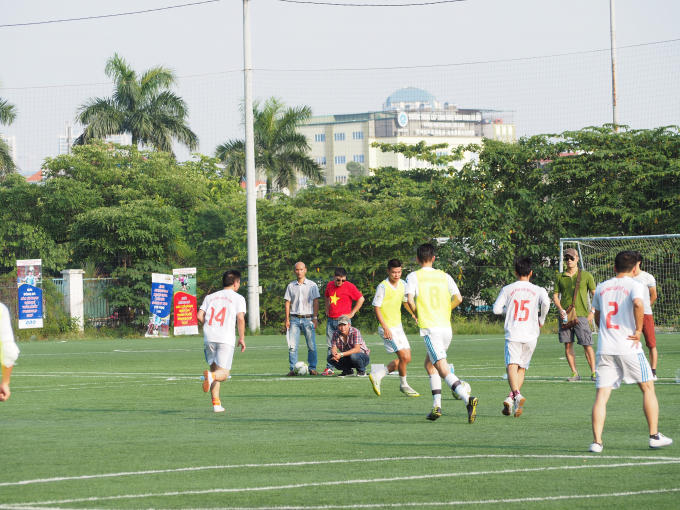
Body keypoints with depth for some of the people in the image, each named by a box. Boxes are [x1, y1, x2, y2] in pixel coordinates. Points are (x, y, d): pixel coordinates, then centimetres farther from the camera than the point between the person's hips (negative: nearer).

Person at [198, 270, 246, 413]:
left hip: (209, 337, 4)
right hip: (226, 339, -4)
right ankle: (210, 376, -37)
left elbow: (200, 316, 8)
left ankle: (216, 403, 6)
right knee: (223, 373, -2)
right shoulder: (238, 298, 6)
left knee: (214, 368, 15)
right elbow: (240, 319, -6)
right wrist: (242, 338, 2)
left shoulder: (210, 297, 18)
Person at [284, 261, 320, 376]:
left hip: (308, 319, -2)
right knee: (292, 346, -6)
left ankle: (312, 368, 2)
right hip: (295, 319, 2)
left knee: (311, 346, -6)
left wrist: (315, 318, -5)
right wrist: (287, 319, 2)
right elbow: (287, 302, 11)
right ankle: (293, 369, -3)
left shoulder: (312, 285, 7)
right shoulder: (291, 286, 12)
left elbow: (315, 302, 3)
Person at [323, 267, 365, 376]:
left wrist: (352, 313, -5)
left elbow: (361, 299, -3)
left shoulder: (349, 286, -7)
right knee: (330, 345, 5)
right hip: (331, 320, 5)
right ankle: (329, 368, 7)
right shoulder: (330, 285, 9)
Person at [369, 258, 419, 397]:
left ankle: (377, 374, 19)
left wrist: (414, 314, 7)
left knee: (406, 359, 8)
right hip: (388, 328, -8)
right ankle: (403, 385, 7)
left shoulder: (402, 284, 6)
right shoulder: (383, 287, -16)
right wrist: (385, 327, -21)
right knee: (404, 357, -13)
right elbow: (376, 308, -15)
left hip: (398, 326, 8)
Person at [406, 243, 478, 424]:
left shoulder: (413, 276, 2)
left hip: (430, 328, -5)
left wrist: (416, 315, 7)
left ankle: (468, 399, -35)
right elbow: (458, 299, 2)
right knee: (429, 364, 24)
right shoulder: (444, 276, 11)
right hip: (447, 327, 5)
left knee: (443, 370, -14)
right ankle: (436, 406, 16)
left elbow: (410, 300, -12)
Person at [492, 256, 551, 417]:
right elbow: (546, 302, -14)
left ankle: (516, 394, -38)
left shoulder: (507, 289, 6)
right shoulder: (538, 290, 5)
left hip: (512, 334, -1)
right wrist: (541, 320, 2)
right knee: (522, 368, 15)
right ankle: (511, 398, 2)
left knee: (512, 366, -13)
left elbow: (496, 309, 2)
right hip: (531, 335, 1)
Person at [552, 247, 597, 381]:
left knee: (587, 345, -7)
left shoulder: (586, 276, 5)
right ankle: (575, 373, 7)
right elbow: (555, 296, 14)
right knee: (568, 345, 1)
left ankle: (593, 372, 0)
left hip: (581, 315, -3)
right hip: (565, 315, 3)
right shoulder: (560, 277, 12)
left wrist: (592, 311, -4)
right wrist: (560, 309, -4)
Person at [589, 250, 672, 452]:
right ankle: (654, 436, 12)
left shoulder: (602, 288, 12)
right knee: (647, 388, 12)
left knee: (601, 395, 2)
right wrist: (638, 331, -13)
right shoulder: (635, 286, -3)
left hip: (604, 349, 4)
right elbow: (638, 303, -24)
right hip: (629, 348, -4)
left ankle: (596, 441, -8)